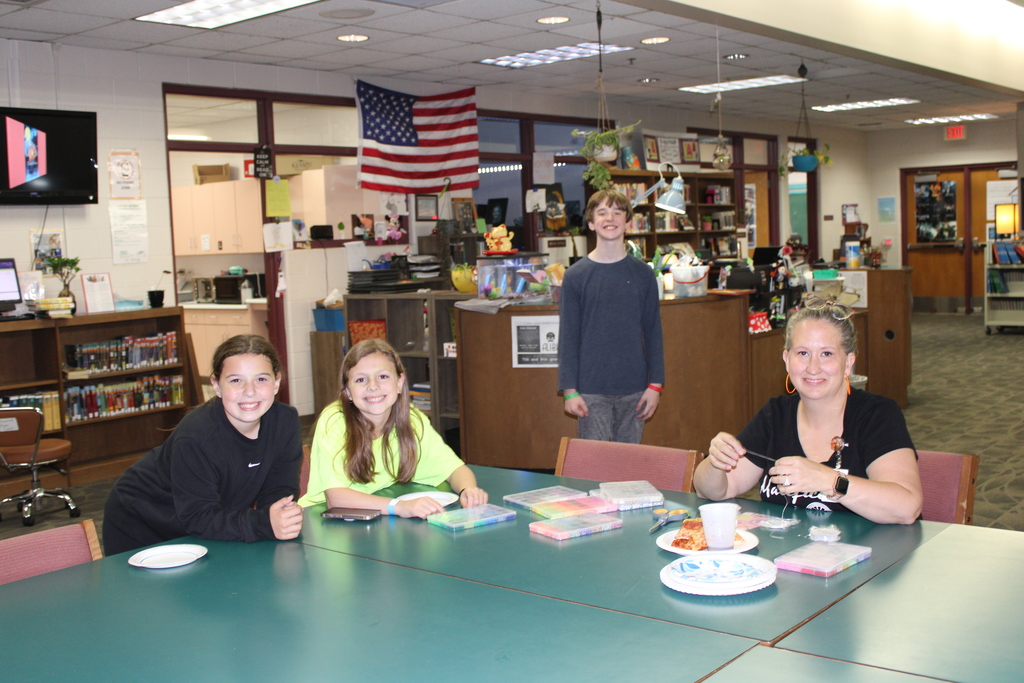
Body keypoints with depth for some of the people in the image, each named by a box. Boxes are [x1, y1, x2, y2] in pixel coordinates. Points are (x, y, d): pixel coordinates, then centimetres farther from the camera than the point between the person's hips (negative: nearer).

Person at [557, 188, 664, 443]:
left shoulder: (643, 274, 5)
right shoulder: (576, 275, 0)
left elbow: (653, 332, 7)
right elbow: (568, 337, 0)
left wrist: (655, 384, 2)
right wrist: (569, 390, -6)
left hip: (634, 390, 2)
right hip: (591, 390, -2)